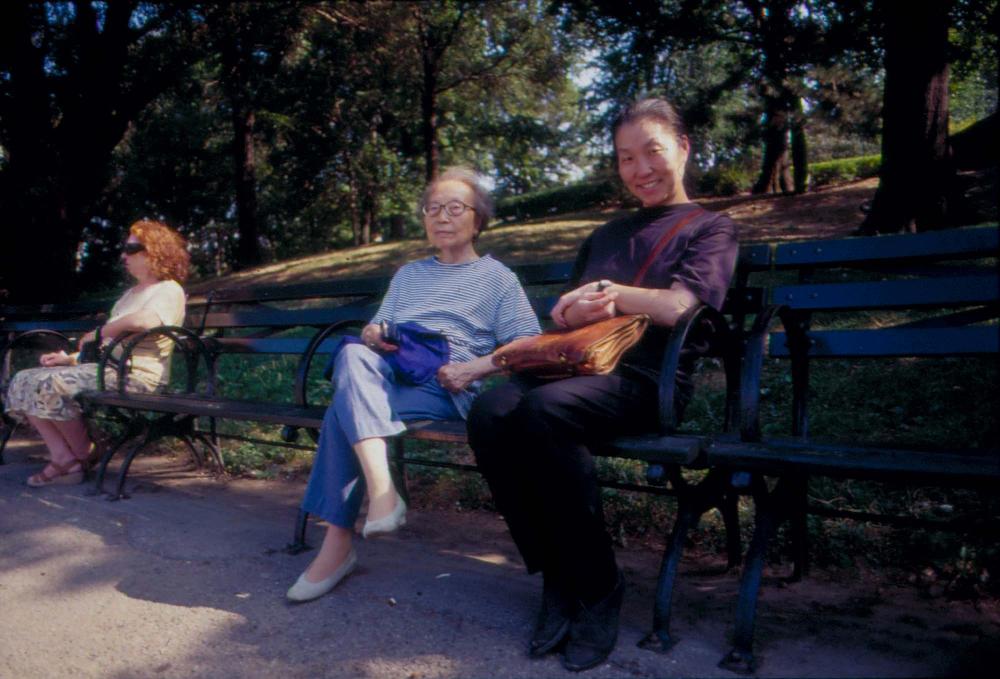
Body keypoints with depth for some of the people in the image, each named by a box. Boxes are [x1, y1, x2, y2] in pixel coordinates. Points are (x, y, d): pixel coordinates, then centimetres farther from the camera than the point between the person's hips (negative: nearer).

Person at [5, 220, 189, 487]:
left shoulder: (169, 290, -5)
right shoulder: (132, 292, 26)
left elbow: (145, 320, -29)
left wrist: (100, 331, -14)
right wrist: (72, 357, 11)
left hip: (137, 376, -10)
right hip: (108, 368, 10)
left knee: (52, 383, -25)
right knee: (24, 381, -3)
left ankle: (84, 456, -4)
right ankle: (64, 459, -11)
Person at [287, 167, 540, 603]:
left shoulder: (497, 278, 15)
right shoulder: (408, 274, 32)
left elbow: (529, 347, 2)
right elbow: (376, 329, 26)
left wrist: (473, 369, -12)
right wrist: (372, 335, 0)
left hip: (441, 388, -4)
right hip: (386, 373, 5)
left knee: (346, 411, -29)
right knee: (352, 356, -32)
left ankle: (338, 543, -25)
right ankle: (381, 488, -41)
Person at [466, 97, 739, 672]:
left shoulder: (710, 228, 13)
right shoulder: (607, 234, 30)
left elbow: (678, 306, -6)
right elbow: (565, 314, 24)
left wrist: (609, 291, 5)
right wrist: (591, 306, 2)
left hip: (646, 380, -5)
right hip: (578, 366, 6)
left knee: (543, 411, -36)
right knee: (491, 414, -27)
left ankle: (598, 587, -17)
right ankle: (557, 578, -12)